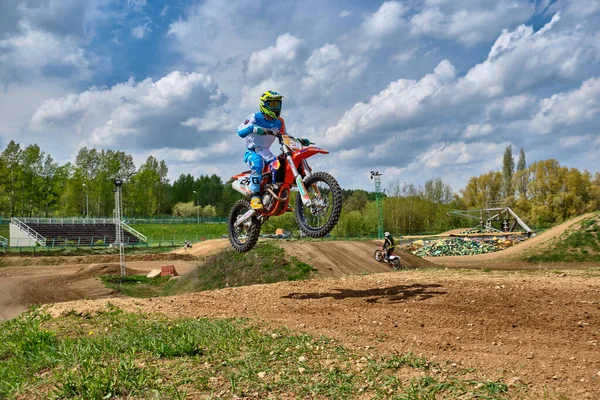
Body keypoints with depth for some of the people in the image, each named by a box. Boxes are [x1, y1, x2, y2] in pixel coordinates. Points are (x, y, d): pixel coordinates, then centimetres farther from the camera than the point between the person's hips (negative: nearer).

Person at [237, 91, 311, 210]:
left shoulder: (279, 122, 8)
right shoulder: (255, 118, -9)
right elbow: (240, 131, -22)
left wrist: (300, 141, 2)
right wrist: (253, 128, -41)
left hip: (266, 153, 6)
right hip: (252, 152, -6)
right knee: (258, 163, -39)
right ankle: (255, 197, -36)